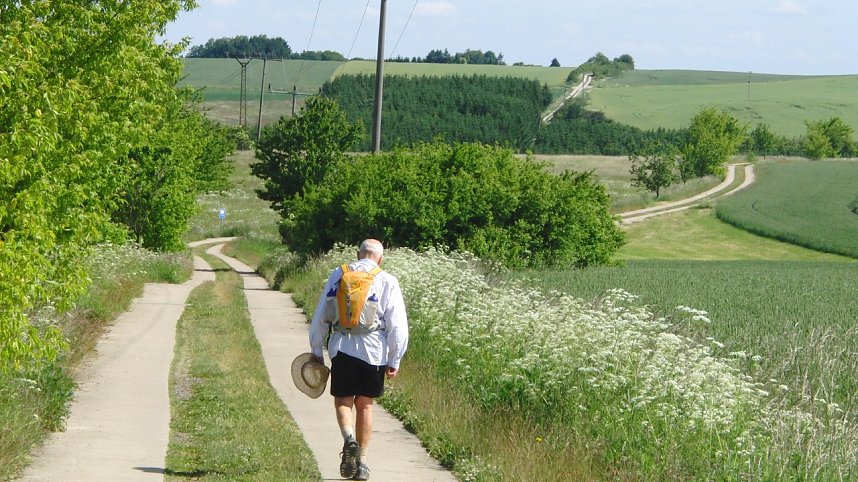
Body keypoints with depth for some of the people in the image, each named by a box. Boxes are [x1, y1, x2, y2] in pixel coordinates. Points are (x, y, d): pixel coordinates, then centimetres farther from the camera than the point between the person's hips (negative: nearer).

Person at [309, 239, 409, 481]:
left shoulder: (338, 275, 6)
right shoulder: (387, 282, 1)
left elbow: (320, 316, 9)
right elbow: (398, 326, -1)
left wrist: (316, 350, 18)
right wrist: (394, 361, 5)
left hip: (342, 349, 0)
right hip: (374, 351, 0)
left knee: (343, 400, 9)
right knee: (365, 405, 12)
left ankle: (349, 439, -21)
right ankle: (361, 463, 14)